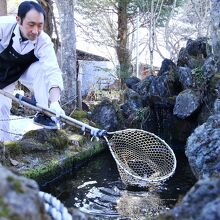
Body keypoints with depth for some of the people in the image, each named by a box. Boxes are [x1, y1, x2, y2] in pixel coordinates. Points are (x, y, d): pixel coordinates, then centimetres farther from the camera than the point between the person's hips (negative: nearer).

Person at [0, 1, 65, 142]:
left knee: (42, 68, -30)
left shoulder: (44, 42, -33)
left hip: (26, 70, 0)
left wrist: (54, 101, -57)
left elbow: (52, 72, -42)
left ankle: (43, 113, -19)